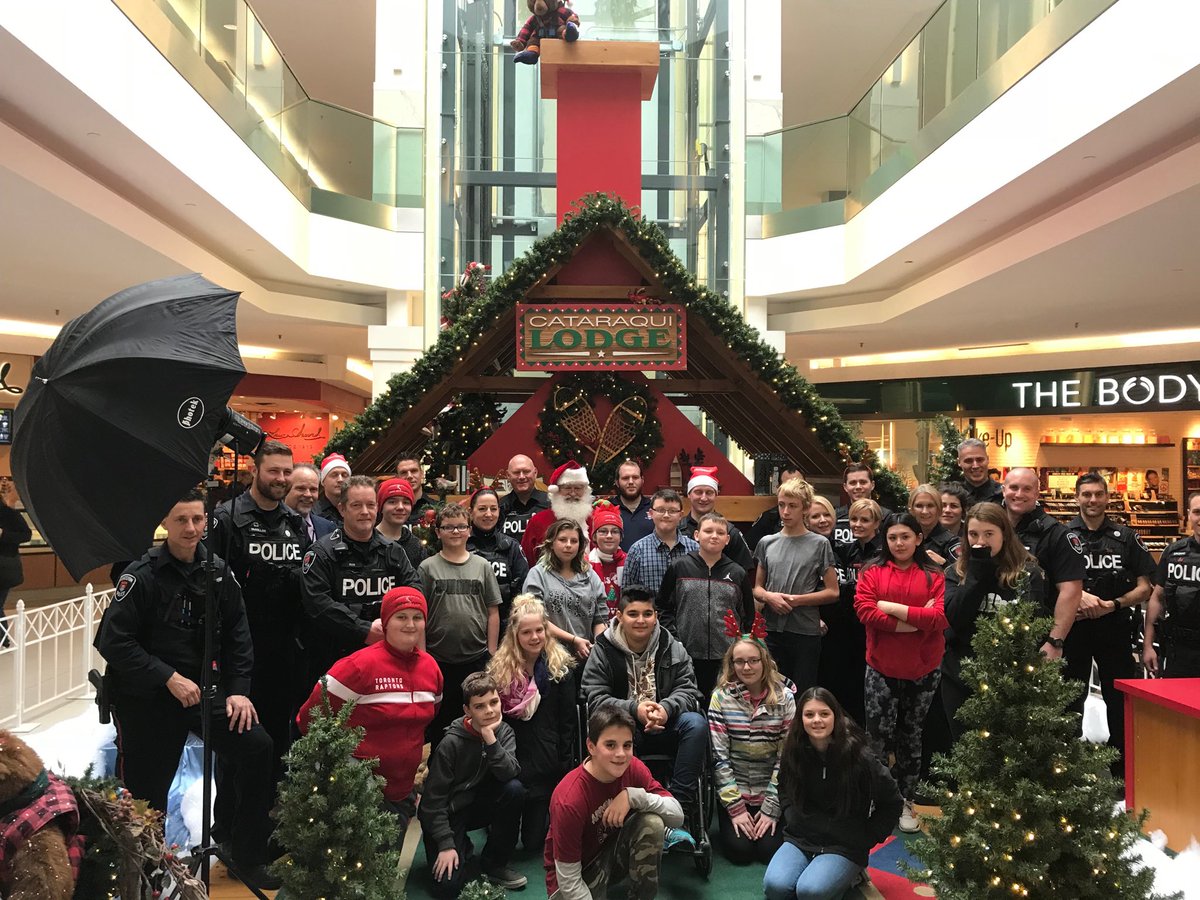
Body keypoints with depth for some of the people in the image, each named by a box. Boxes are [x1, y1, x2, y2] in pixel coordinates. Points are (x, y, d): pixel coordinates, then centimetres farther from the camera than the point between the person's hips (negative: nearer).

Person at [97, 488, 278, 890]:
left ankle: (247, 856, 3)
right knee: (147, 793, 6)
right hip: (146, 696, -3)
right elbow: (113, 640, -16)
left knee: (257, 745, -12)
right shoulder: (142, 575, -12)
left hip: (202, 686, 3)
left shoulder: (217, 571, 1)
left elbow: (237, 635, 5)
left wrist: (238, 689, -4)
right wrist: (169, 678, -20)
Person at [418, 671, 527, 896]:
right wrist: (446, 844, -20)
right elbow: (433, 799, -17)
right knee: (448, 886, -21)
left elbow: (509, 773, -24)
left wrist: (490, 738, -33)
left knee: (514, 789, -25)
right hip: (447, 813, -4)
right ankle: (463, 848, 13)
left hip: (478, 804, 5)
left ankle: (494, 865, -7)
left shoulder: (504, 732, -7)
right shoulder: (452, 742, -21)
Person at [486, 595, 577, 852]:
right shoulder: (499, 669, 0)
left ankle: (549, 815, 36)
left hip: (545, 762, -1)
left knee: (535, 839, 4)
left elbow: (567, 723, -2)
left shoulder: (560, 668, -3)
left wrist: (566, 767, -5)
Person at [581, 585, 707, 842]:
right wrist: (635, 709, -26)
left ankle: (680, 808, -26)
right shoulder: (603, 651, -1)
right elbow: (596, 699, -8)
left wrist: (666, 708, -25)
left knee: (696, 723, -28)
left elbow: (687, 690, -1)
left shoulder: (672, 648, 4)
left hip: (665, 727, 2)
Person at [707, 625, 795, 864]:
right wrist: (736, 807, -11)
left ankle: (769, 820, 19)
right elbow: (719, 756, -8)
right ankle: (730, 821, 19)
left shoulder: (784, 698, -7)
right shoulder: (721, 697, -8)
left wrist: (771, 808, -10)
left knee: (771, 849, -12)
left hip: (772, 792, 0)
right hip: (734, 792, 0)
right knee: (740, 849, -13)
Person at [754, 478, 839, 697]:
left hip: (806, 632, -3)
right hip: (772, 630, 3)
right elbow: (757, 588, 13)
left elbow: (832, 592, -1)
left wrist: (797, 600, -12)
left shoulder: (819, 544, 0)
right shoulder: (767, 543, 9)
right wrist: (769, 596, -9)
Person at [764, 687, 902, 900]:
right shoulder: (794, 751, -2)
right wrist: (792, 818, 4)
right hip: (800, 839, 3)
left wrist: (867, 838, -2)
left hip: (844, 847, -3)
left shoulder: (857, 755, -14)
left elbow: (892, 802, -1)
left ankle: (848, 875, 1)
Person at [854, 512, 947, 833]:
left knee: (911, 735, 14)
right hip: (881, 668, -1)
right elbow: (864, 610, -14)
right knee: (879, 733, -1)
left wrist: (893, 607, -16)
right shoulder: (872, 572, 0)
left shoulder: (933, 576, 0)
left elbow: (939, 618, -13)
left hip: (923, 671, 1)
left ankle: (905, 801, 27)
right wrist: (914, 622, -17)